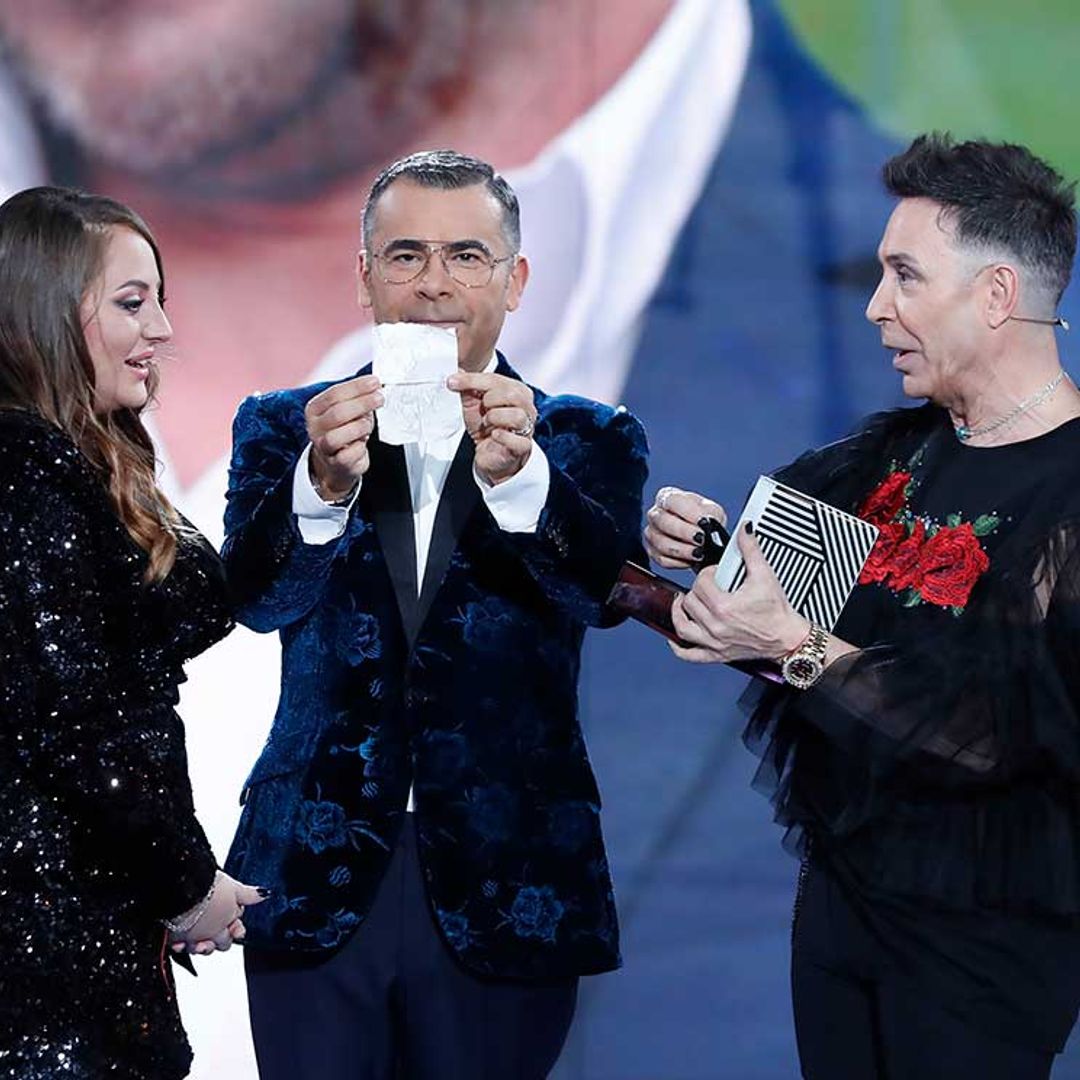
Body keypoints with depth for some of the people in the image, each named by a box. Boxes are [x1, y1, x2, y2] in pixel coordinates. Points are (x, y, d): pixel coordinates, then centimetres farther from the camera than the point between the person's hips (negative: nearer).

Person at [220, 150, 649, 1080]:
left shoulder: (586, 441, 4)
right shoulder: (286, 428, 6)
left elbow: (604, 591, -15)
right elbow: (259, 597, -11)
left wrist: (516, 473, -34)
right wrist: (324, 483, -32)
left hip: (501, 892, 0)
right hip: (317, 887, 1)